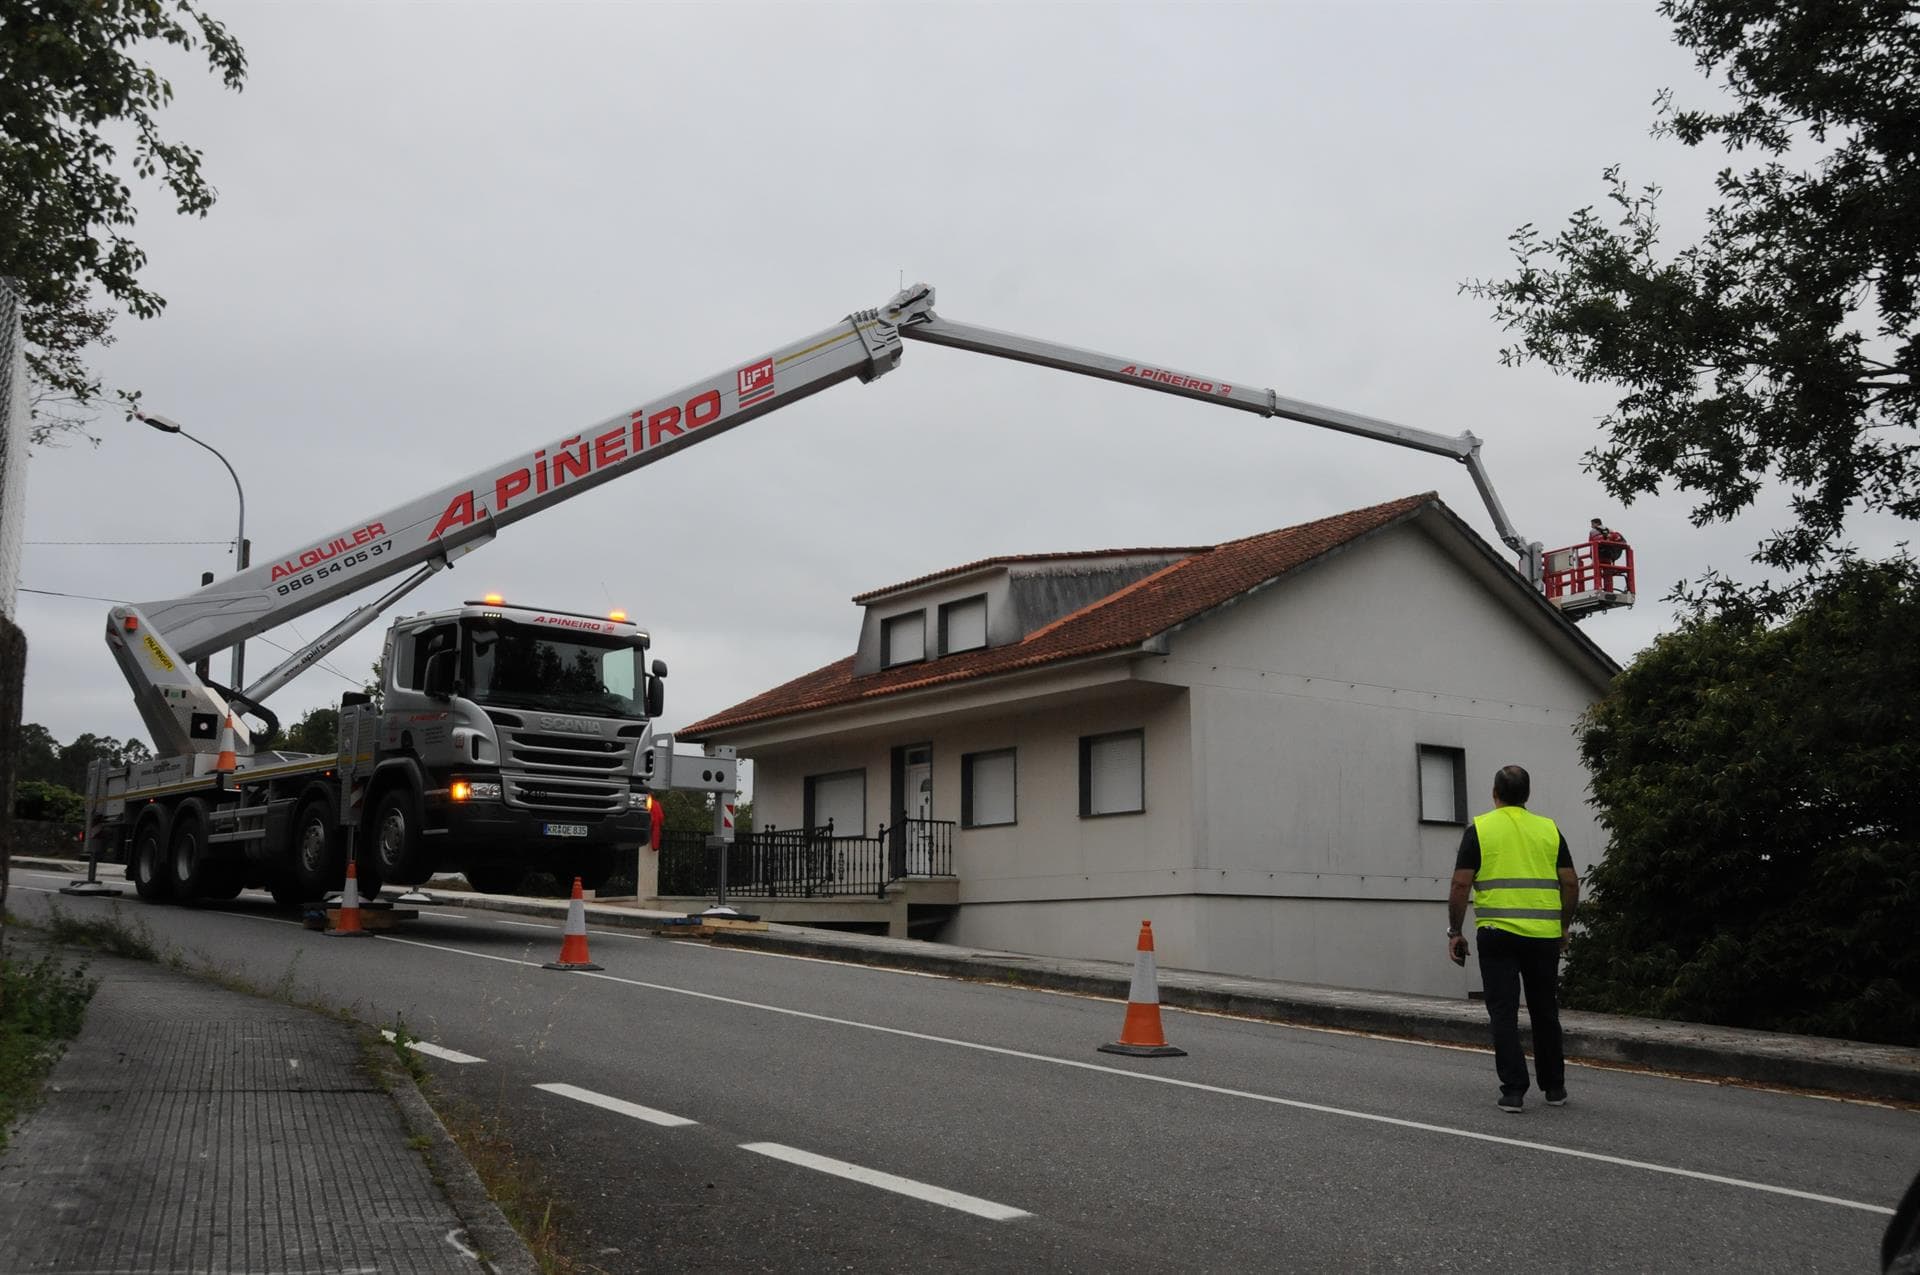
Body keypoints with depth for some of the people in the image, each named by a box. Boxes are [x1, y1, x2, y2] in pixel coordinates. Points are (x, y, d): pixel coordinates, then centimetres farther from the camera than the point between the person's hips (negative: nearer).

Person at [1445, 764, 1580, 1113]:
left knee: (1504, 1014, 2)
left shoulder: (1479, 829, 0)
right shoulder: (1549, 829, 9)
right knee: (1545, 1012, 15)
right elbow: (1570, 882, 6)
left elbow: (1461, 884, -5)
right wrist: (1563, 928, 18)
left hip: (1497, 933, -3)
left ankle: (1513, 1091, -3)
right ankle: (1554, 1087, 24)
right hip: (1544, 935, 3)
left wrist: (1454, 933, 2)